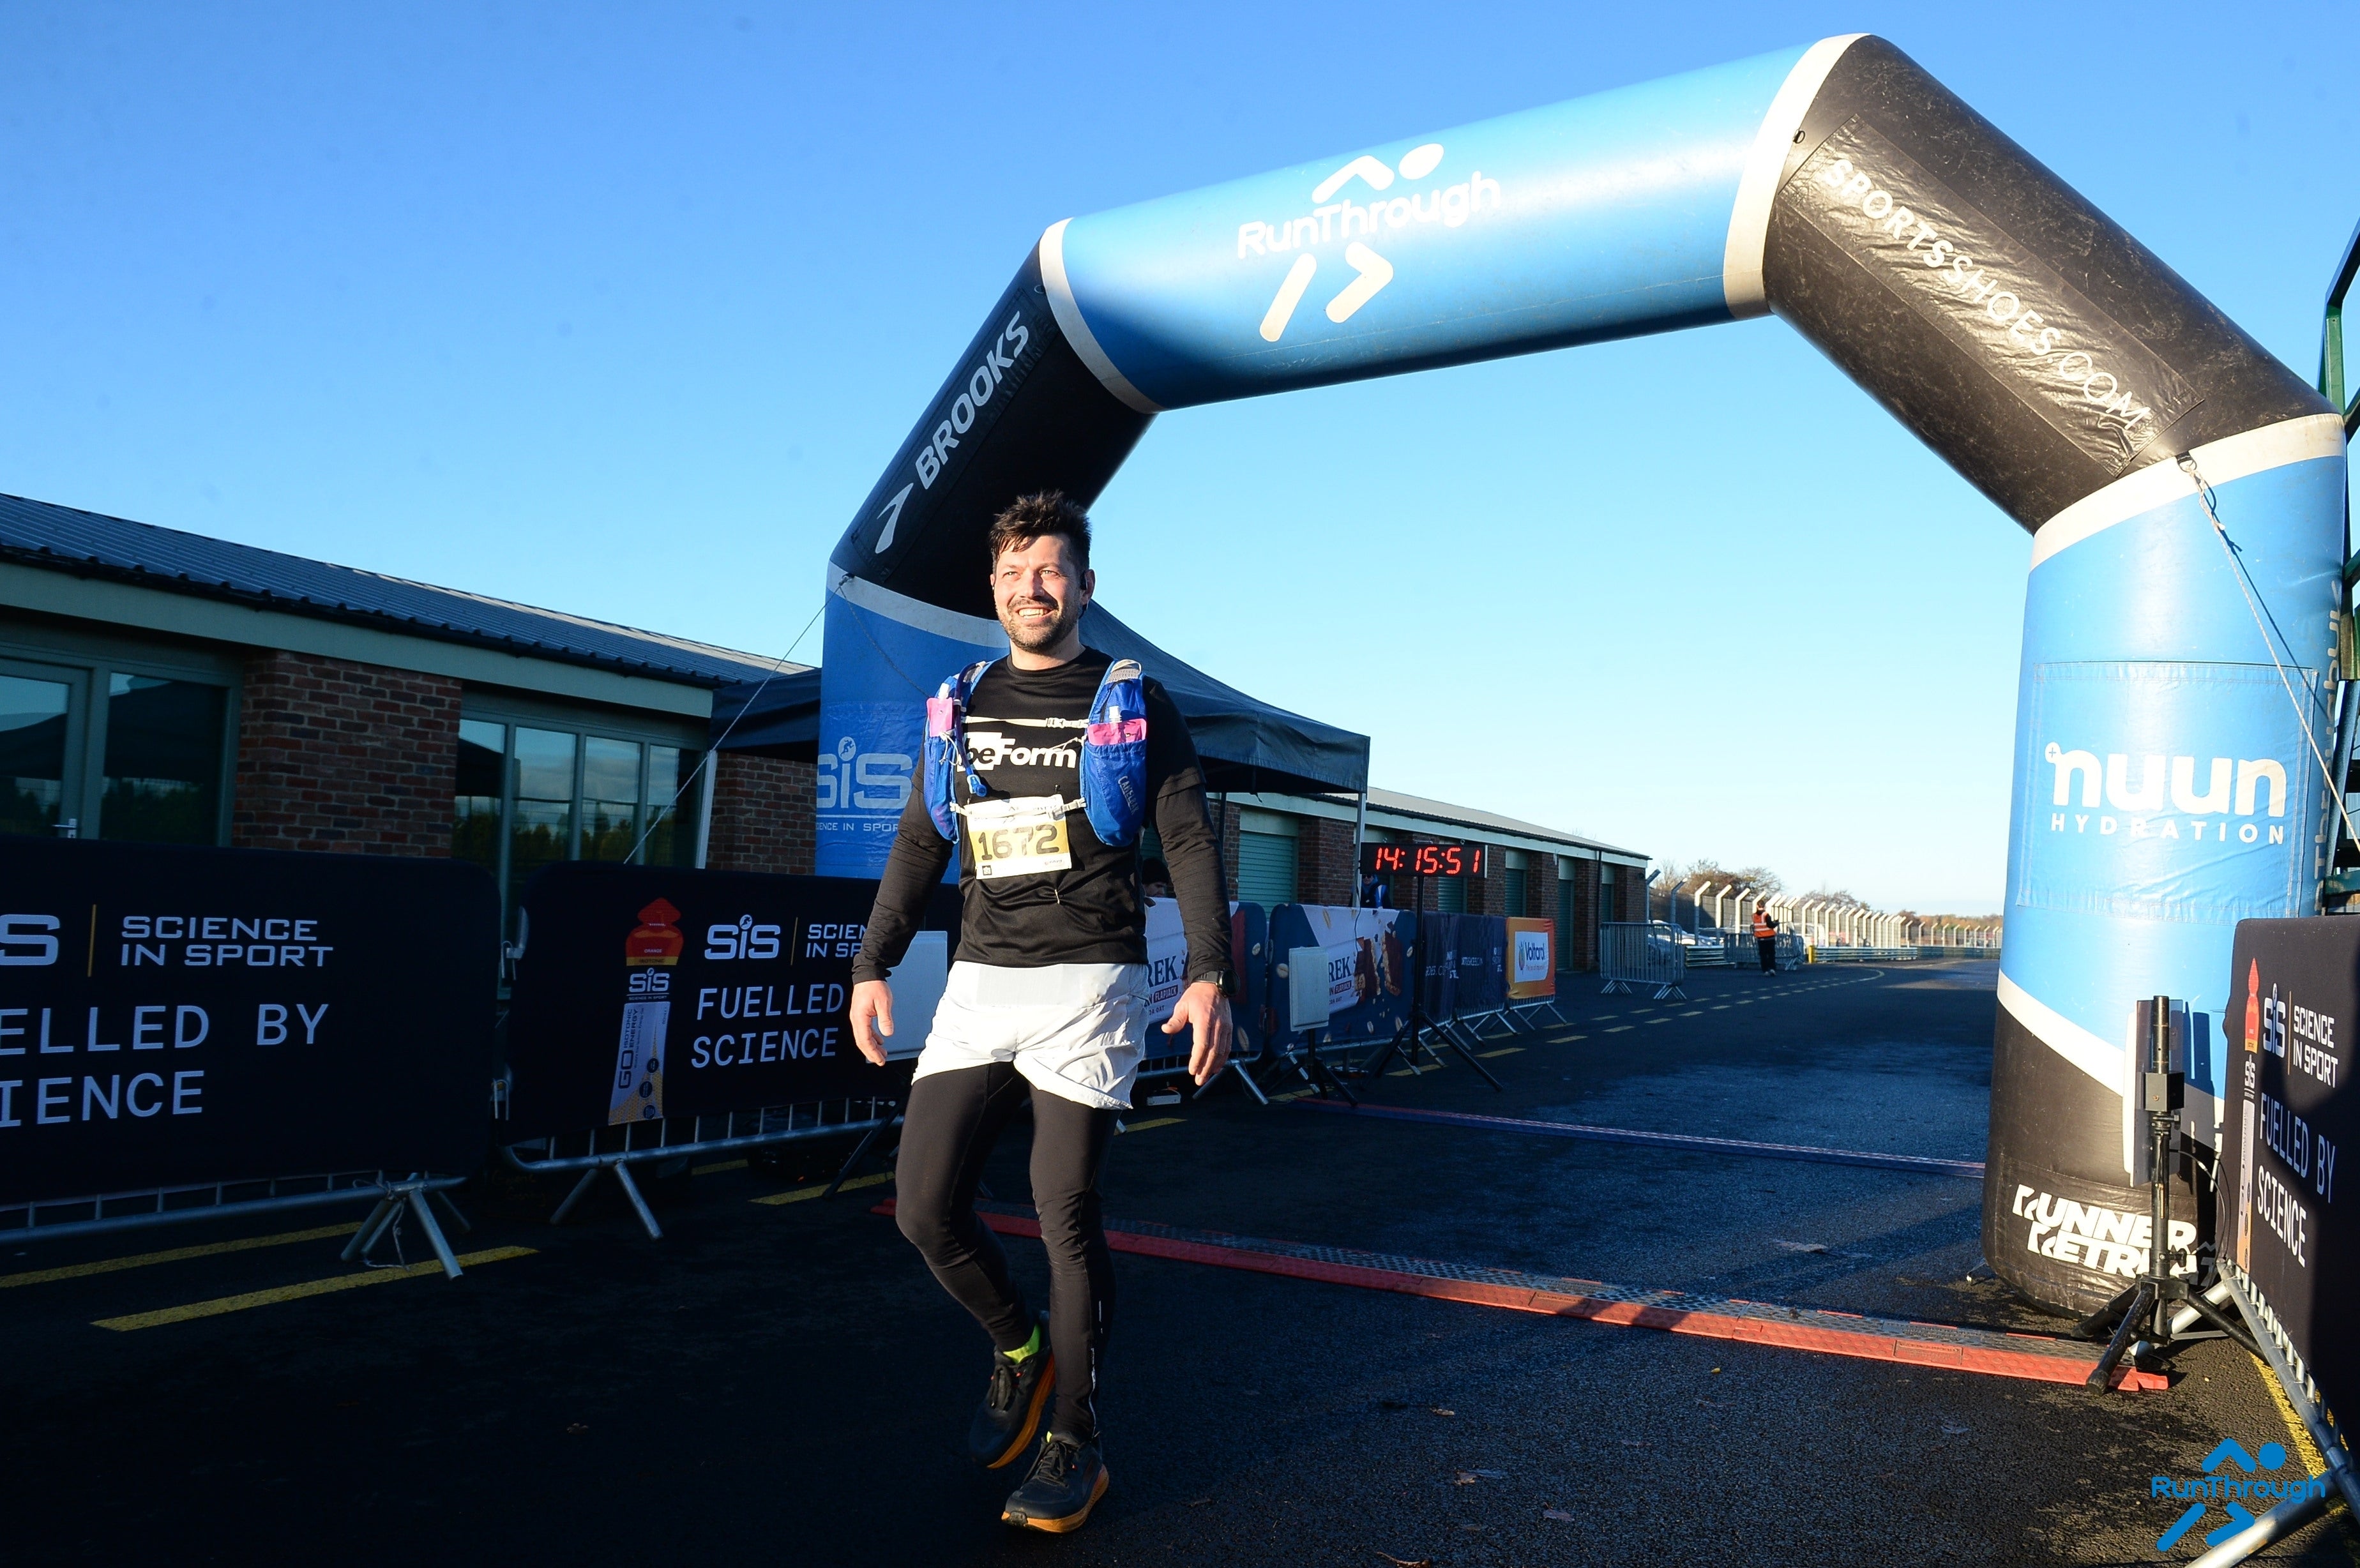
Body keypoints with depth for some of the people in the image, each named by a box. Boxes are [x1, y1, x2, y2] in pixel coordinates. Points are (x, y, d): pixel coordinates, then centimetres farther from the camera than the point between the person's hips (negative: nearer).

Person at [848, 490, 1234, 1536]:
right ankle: (1019, 1347, 26)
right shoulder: (960, 707, 14)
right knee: (925, 1206, -2)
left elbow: (1191, 843, 0)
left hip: (1088, 982, -4)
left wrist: (1210, 974, -11)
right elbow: (920, 843, 18)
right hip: (980, 982, 4)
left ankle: (1075, 1443, 13)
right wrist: (873, 963, 11)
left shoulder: (1134, 704, 3)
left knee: (1067, 1216, -4)